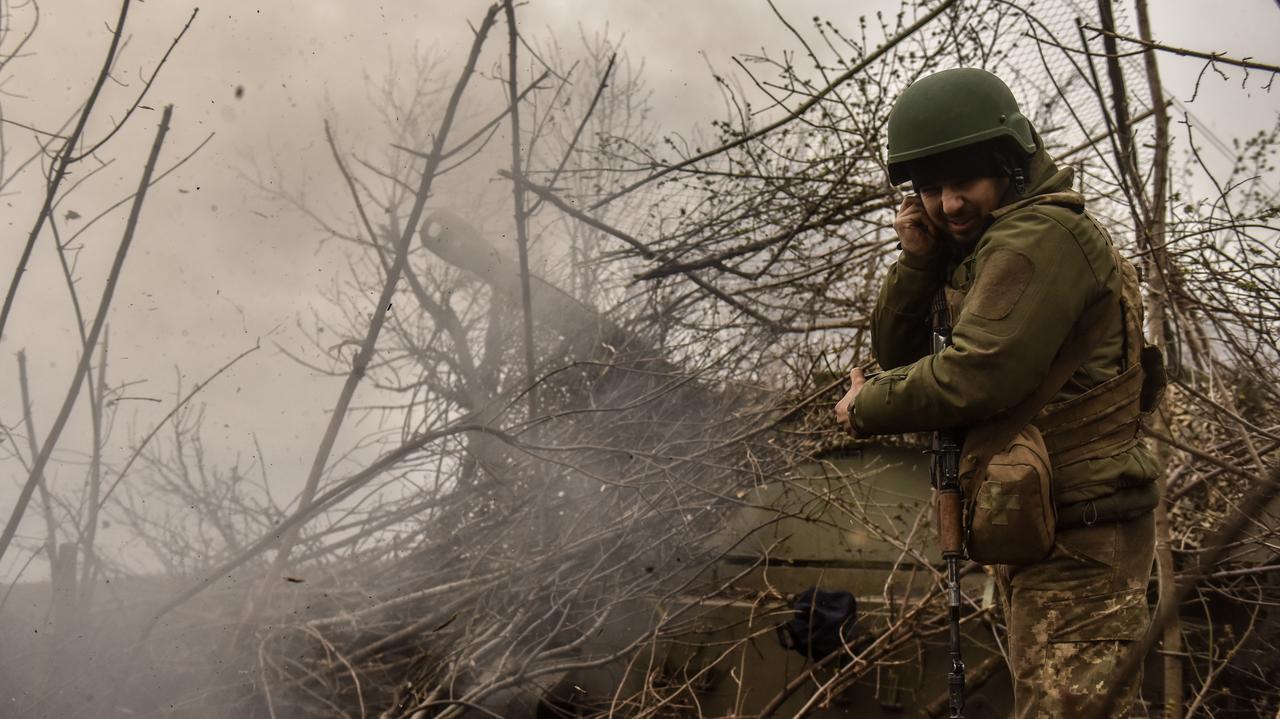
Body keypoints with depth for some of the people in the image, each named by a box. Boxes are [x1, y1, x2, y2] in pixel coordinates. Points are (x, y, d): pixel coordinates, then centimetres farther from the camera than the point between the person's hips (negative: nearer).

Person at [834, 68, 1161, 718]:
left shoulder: (1042, 234, -17)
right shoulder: (971, 253, 14)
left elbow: (975, 377, -27)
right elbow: (897, 351, 14)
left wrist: (865, 409, -11)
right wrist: (918, 259, -2)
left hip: (1076, 542, -11)